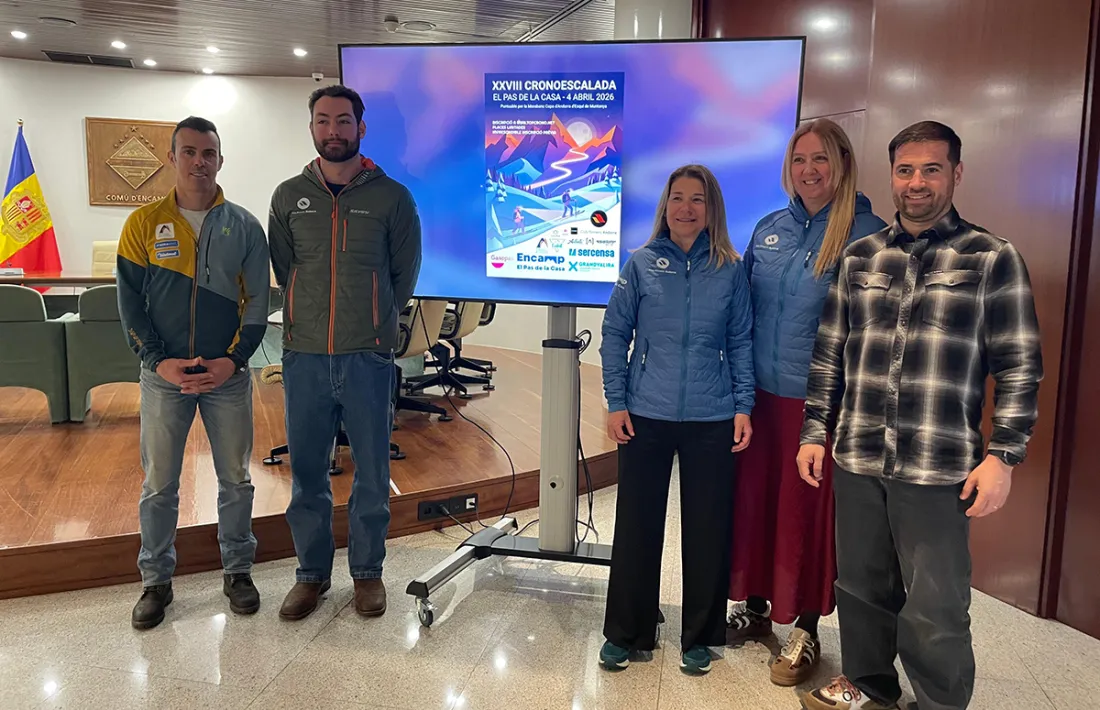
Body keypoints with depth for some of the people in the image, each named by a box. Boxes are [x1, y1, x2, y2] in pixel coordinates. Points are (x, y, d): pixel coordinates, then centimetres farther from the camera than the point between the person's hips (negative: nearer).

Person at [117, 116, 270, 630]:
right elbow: (130, 301, 0)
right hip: (163, 374, 0)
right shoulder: (144, 223, 2)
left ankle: (238, 571, 26)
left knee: (236, 480, 9)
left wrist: (233, 359, -12)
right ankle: (156, 580, 24)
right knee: (159, 484, 8)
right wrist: (158, 361, -11)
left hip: (228, 374, 0)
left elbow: (258, 300, 0)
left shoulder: (244, 227, 2)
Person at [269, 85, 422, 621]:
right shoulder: (289, 196, 8)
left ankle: (368, 572, 23)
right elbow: (283, 268, 15)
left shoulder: (392, 196, 1)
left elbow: (405, 274, 6)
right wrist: (313, 318, 10)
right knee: (306, 471, 10)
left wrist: (373, 324, 8)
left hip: (368, 357, -2)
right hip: (304, 356, 2)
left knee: (372, 472, 6)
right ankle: (312, 573, 26)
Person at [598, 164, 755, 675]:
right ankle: (626, 633, 25)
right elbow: (615, 334, 3)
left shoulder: (730, 270, 3)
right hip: (646, 417, 0)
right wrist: (616, 403, -3)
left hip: (712, 421, 1)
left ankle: (699, 637, 27)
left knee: (708, 529, 9)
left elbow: (741, 342, 7)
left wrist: (743, 407, 0)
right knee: (636, 526, 7)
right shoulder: (642, 264, 1)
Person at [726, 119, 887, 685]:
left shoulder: (867, 234, -7)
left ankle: (805, 630, 23)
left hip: (821, 400, -4)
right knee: (754, 496, 13)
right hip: (760, 392, 5)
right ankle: (753, 607, 33)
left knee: (808, 508, 5)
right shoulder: (769, 228, 8)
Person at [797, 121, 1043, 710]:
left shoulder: (992, 259, 0)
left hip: (941, 470, -3)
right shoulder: (859, 258, 10)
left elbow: (1019, 368, -2)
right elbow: (828, 354, 12)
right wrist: (814, 433, 9)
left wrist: (1003, 456, -8)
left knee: (935, 611, 3)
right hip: (856, 461, 4)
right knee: (861, 588, 16)